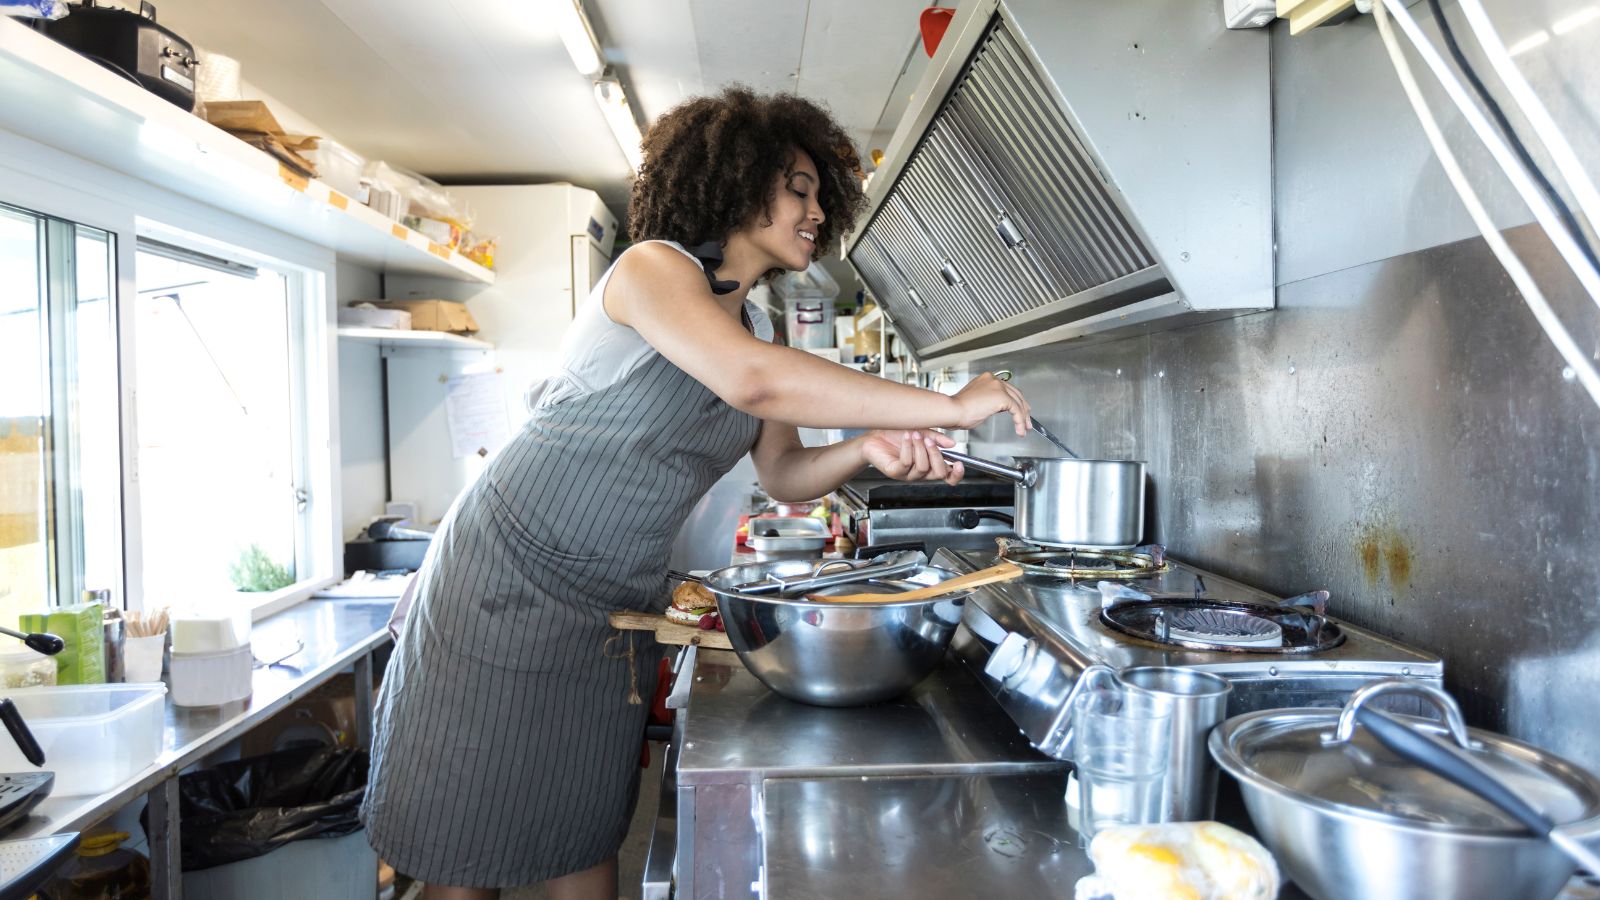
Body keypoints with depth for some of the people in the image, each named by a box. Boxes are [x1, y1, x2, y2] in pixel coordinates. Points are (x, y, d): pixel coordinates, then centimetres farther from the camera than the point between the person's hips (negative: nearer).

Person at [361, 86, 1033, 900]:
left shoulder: (756, 327, 9)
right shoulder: (654, 267, -14)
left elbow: (782, 472, 8)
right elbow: (752, 381, -32)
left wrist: (866, 449, -14)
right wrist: (949, 407, -27)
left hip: (616, 611, 7)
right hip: (507, 582, -7)